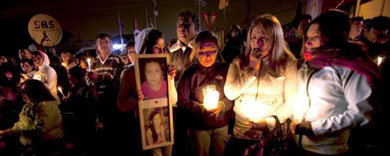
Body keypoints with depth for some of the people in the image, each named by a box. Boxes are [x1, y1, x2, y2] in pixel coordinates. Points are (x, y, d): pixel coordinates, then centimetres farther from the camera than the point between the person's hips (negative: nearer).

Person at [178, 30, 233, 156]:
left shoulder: (225, 70, -4)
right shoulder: (190, 73, -10)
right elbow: (182, 102, -10)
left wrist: (222, 105, -19)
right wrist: (202, 107, -20)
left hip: (222, 124, 2)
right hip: (199, 126, -1)